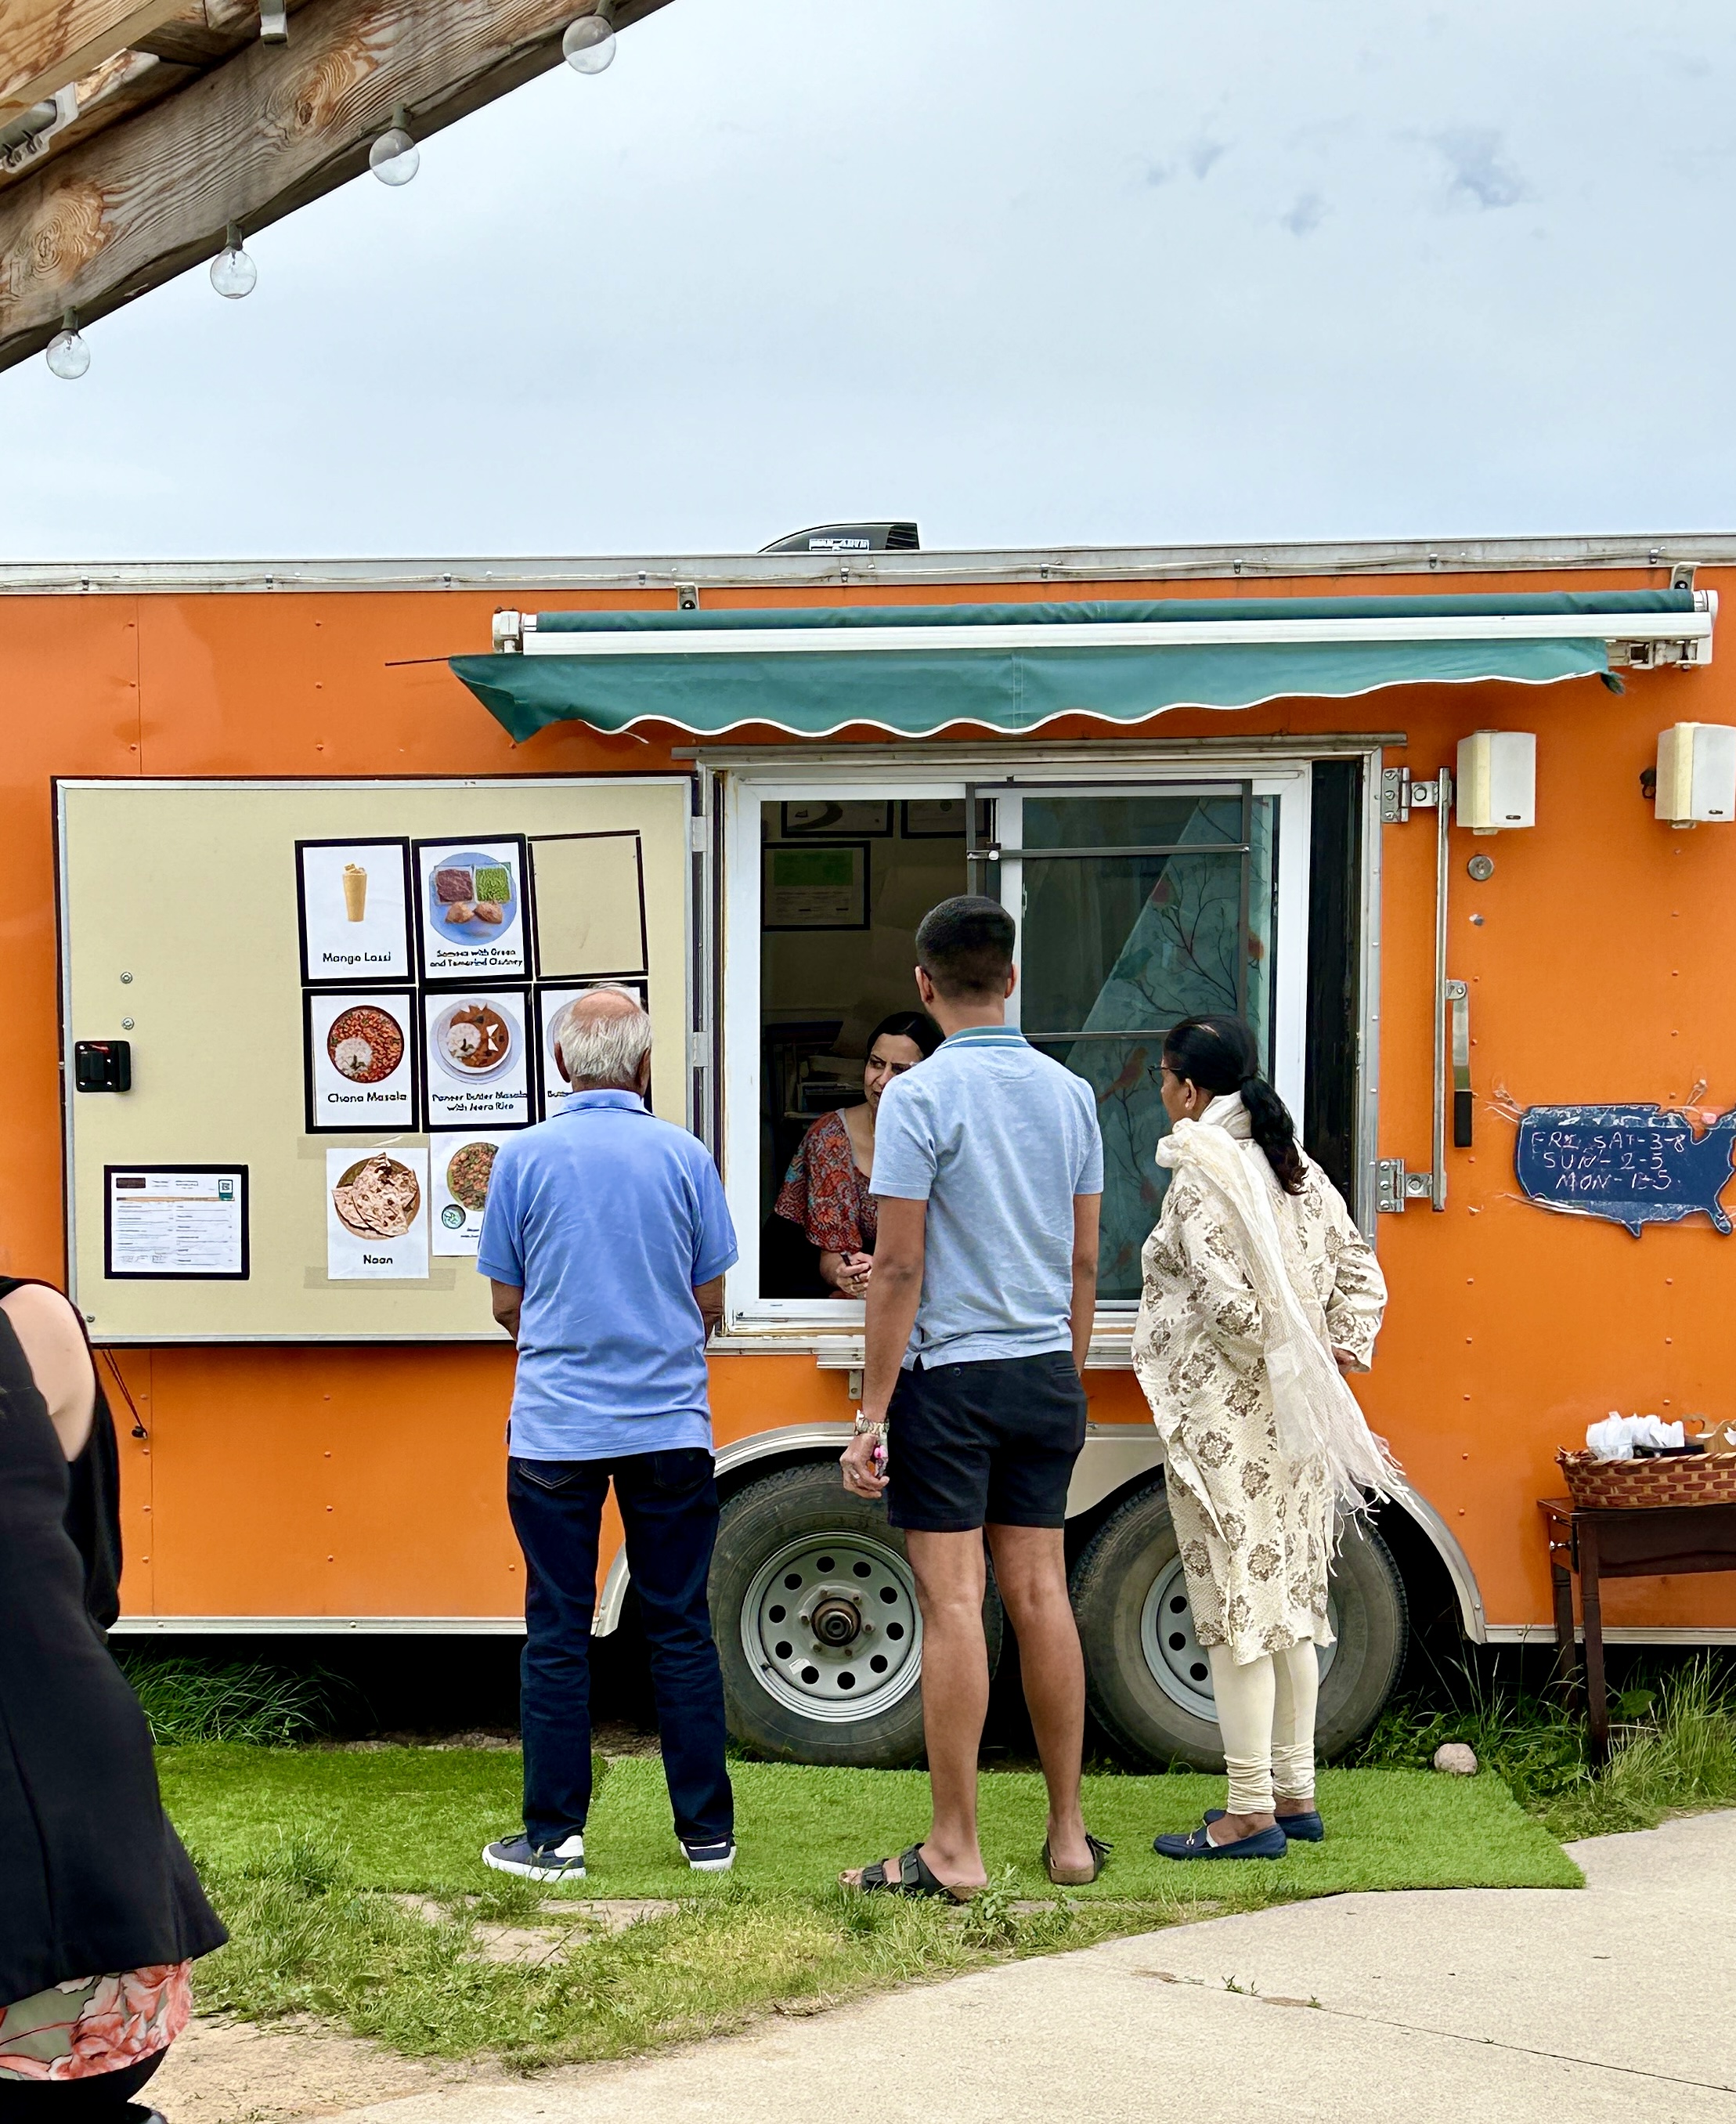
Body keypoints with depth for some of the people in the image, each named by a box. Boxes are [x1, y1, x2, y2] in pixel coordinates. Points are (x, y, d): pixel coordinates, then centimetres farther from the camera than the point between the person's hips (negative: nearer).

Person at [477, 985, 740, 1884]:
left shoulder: (523, 1156, -3)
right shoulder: (684, 1156, -1)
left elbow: (507, 1304, 4)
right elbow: (710, 1303, 6)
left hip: (555, 1430, -1)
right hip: (670, 1428, 1)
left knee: (558, 1635, 5)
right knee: (681, 1630, 8)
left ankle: (553, 1837, 8)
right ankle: (707, 1833, 13)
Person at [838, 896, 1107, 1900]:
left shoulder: (921, 1096, -11)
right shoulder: (1071, 1093, 6)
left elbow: (900, 1269, -13)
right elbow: (1085, 1262, 11)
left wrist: (872, 1412, -8)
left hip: (950, 1372, -5)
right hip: (1045, 1373, 6)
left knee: (954, 1604, -3)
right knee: (1042, 1595, 10)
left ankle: (955, 1849, 2)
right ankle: (1069, 1835, 15)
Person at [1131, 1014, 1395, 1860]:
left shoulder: (1202, 1177, -14)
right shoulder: (1296, 1167, 11)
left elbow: (1227, 1299, -23)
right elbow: (1360, 1272, 11)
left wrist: (1290, 1363, -10)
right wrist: (1342, 1350, 3)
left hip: (1225, 1419, -8)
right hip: (1294, 1422, 9)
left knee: (1236, 1606, -3)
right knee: (1290, 1599, 14)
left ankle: (1250, 1814, 1)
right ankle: (1295, 1794, 21)